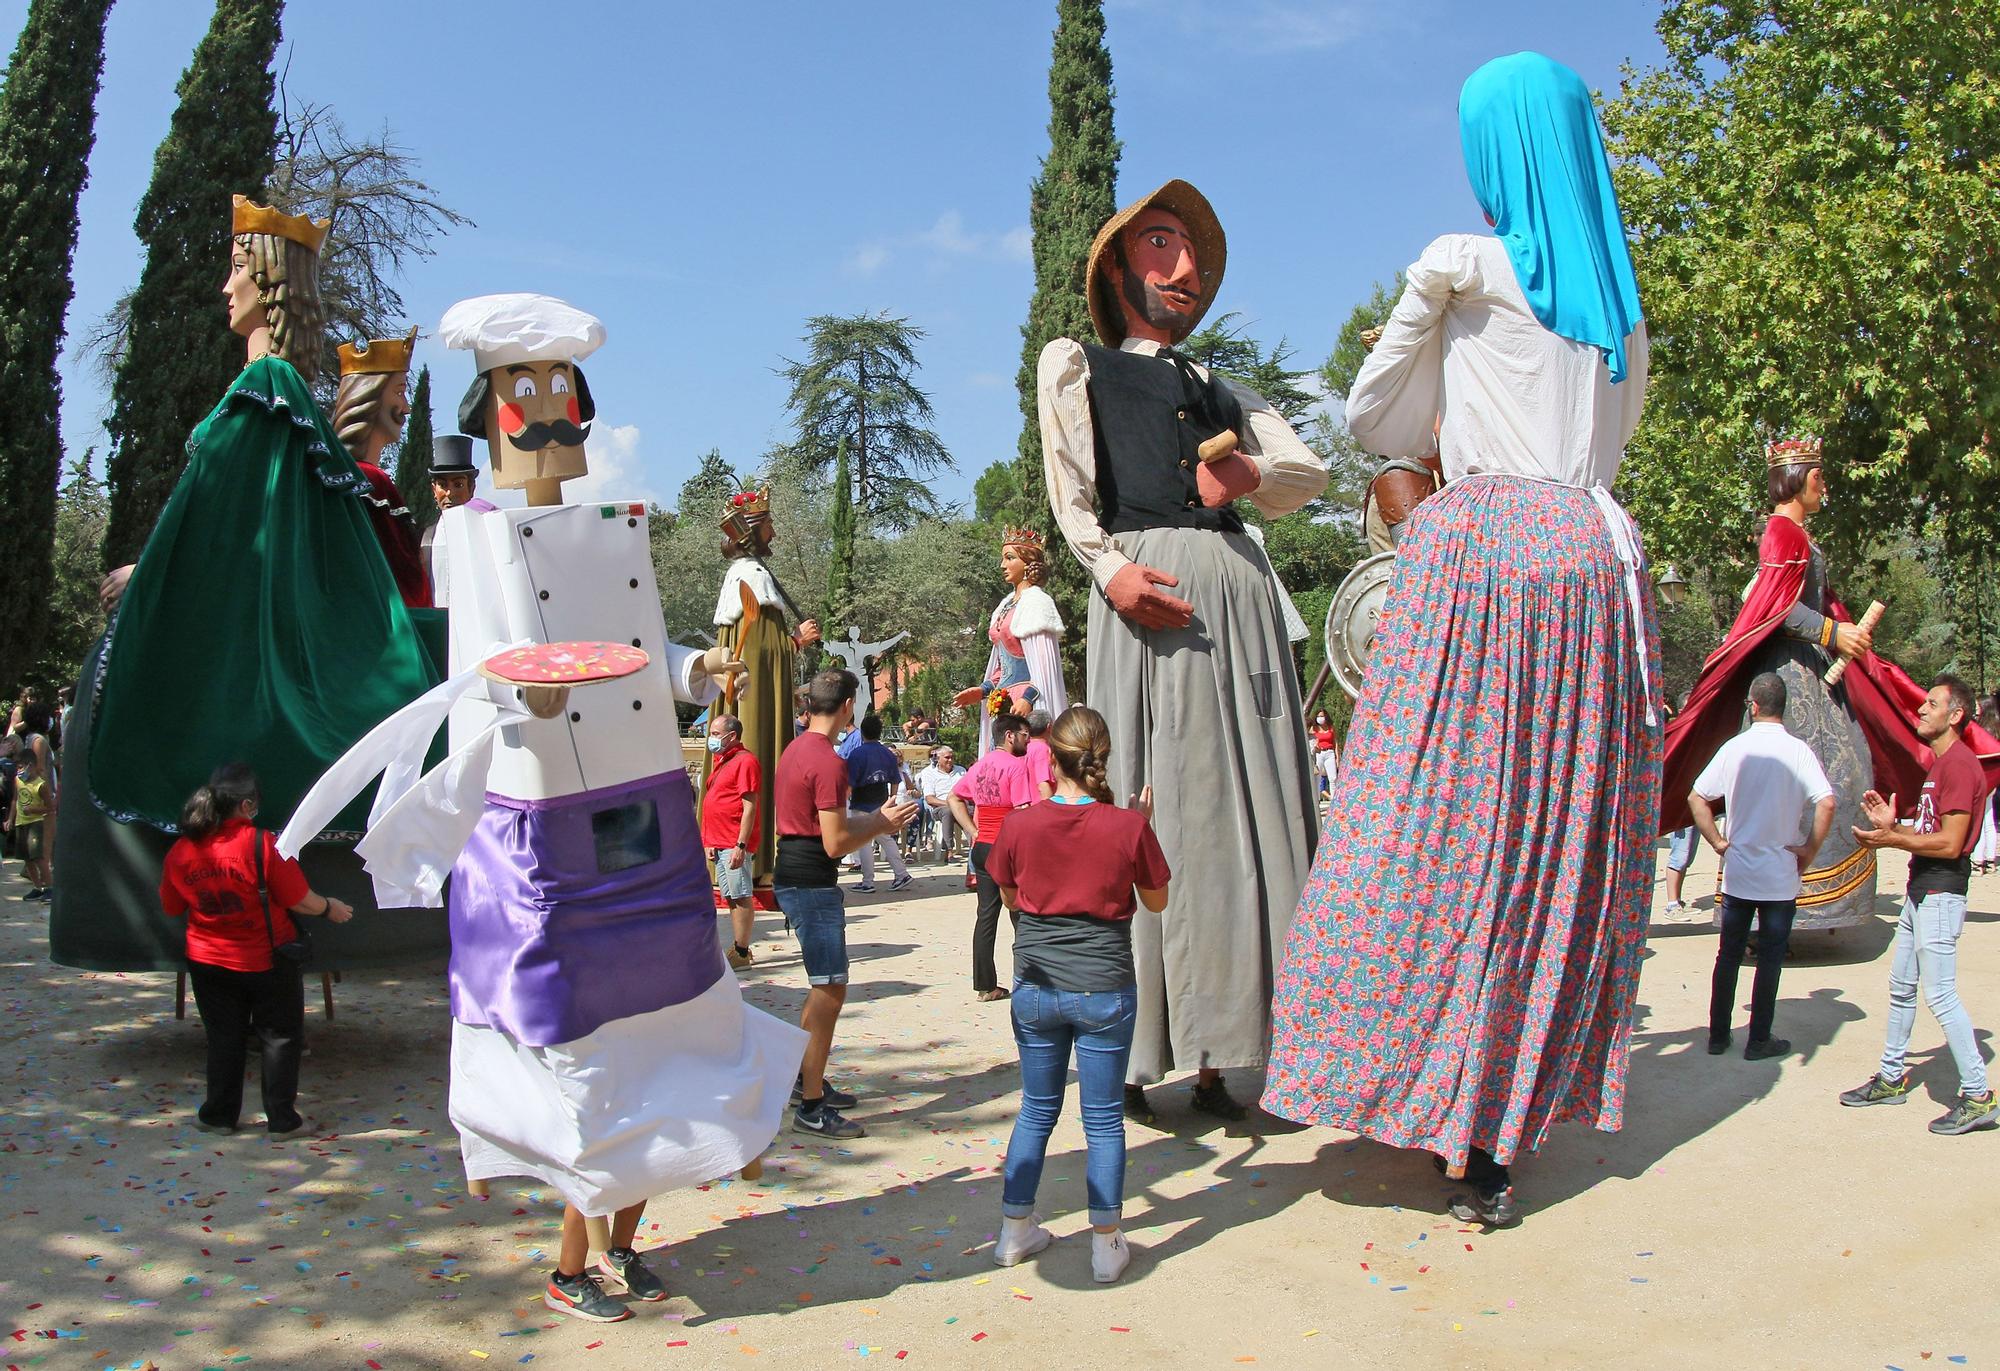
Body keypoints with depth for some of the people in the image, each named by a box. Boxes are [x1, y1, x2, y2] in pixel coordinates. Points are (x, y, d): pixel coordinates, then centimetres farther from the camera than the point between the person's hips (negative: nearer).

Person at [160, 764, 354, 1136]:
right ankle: (282, 1119, 13)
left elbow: (171, 908, 8)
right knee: (280, 1036, 10)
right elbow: (299, 900, -15)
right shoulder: (262, 844, -21)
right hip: (267, 961, -4)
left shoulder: (179, 852, -6)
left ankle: (219, 1115, 25)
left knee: (224, 1038, 17)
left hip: (209, 962, 4)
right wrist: (330, 908, 5)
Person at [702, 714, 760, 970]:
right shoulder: (722, 761, 18)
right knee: (731, 898, 12)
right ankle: (737, 949, 18)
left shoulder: (745, 761, -11)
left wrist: (740, 845, -21)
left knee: (741, 897, -5)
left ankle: (741, 953, -3)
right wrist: (710, 843, 17)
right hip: (720, 843, 10)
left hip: (734, 844, -10)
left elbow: (749, 808, -17)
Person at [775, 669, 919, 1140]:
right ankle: (811, 1108, -1)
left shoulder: (794, 751, 12)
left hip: (792, 876, 10)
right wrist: (883, 824, -5)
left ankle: (807, 1078, 32)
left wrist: (876, 818, 17)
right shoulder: (828, 762, -18)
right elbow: (835, 844, -20)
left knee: (824, 986, 21)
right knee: (830, 989, -5)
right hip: (813, 885, -10)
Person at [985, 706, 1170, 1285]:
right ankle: (1107, 1245, 17)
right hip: (1105, 989, -2)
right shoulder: (1128, 826, -13)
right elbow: (1156, 900, 2)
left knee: (1037, 1108, 18)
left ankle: (1015, 1230, 28)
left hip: (1036, 987, 2)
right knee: (1103, 1117, 9)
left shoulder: (1019, 825, -9)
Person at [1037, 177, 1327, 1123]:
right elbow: (1068, 488, 3)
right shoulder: (1073, 365, 19)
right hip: (1146, 584, -5)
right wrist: (1110, 568, -16)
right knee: (1147, 811, -8)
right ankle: (1131, 1059, -2)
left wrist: (1252, 475, -6)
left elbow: (1310, 473, 17)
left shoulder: (1223, 395, 30)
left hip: (1241, 591, 5)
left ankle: (1215, 1056, 4)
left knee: (1247, 811, -1)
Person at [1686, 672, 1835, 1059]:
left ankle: (1718, 1036, 18)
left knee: (1729, 954, 12)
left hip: (1737, 872, 2)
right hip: (1781, 875, -2)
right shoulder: (1798, 750, -10)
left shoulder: (1735, 747, -3)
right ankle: (1759, 1041, 14)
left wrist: (1718, 841, 5)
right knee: (1770, 958, 8)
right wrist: (1809, 850, -9)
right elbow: (1826, 803, -20)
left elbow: (1696, 798, -2)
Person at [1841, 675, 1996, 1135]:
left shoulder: (1959, 764, -16)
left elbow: (1949, 843, -21)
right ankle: (1891, 1078, 26)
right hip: (1921, 889, 11)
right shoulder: (1938, 762, 17)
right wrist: (1893, 826, 7)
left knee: (1939, 993, -9)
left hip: (1941, 891, -11)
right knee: (1901, 984, 16)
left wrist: (1891, 839, -14)